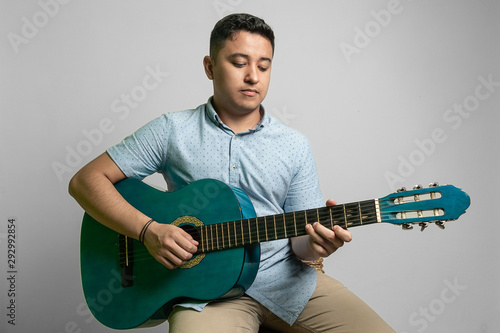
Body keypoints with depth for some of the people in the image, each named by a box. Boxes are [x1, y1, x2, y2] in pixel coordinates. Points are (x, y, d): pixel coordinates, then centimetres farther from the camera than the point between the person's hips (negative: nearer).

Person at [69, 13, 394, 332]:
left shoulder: (295, 146, 6)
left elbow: (299, 240, 6)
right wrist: (149, 230, -15)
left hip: (287, 281, 3)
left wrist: (315, 242, -19)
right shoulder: (172, 131, 0)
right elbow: (86, 180, -2)